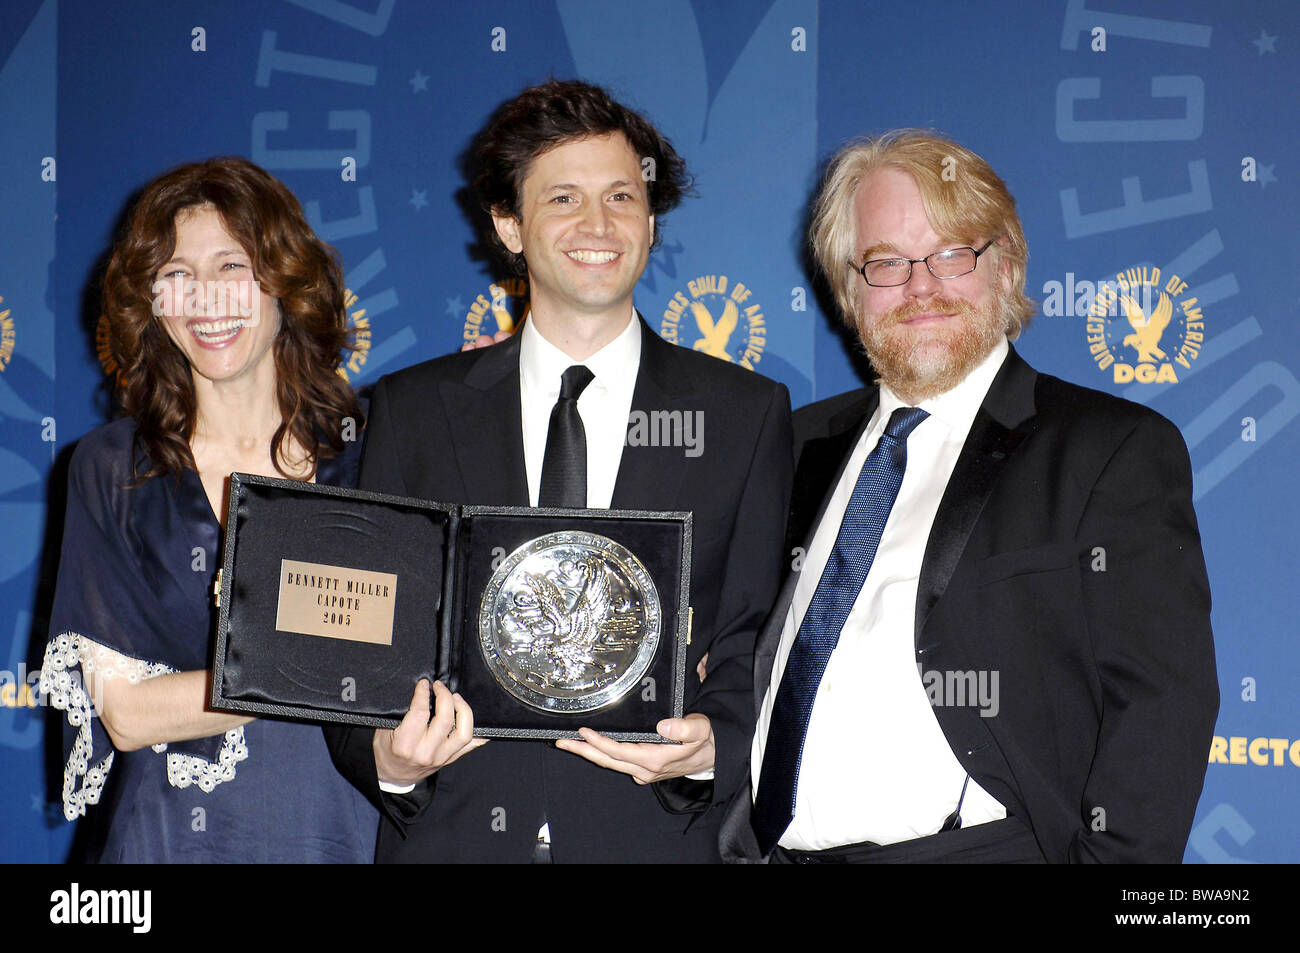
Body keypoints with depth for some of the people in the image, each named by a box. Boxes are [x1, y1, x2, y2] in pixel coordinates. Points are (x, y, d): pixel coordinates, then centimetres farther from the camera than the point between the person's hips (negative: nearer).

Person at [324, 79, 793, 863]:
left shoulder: (747, 413, 5)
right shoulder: (415, 409, 7)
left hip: (650, 835, -1)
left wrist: (709, 747, -15)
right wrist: (386, 758, -11)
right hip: (449, 834, 1)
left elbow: (756, 646, 4)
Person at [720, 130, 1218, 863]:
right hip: (774, 848, 4)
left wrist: (1111, 859, -14)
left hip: (975, 846, -4)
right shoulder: (806, 443, 18)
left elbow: (1159, 702, -3)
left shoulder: (1117, 451, 2)